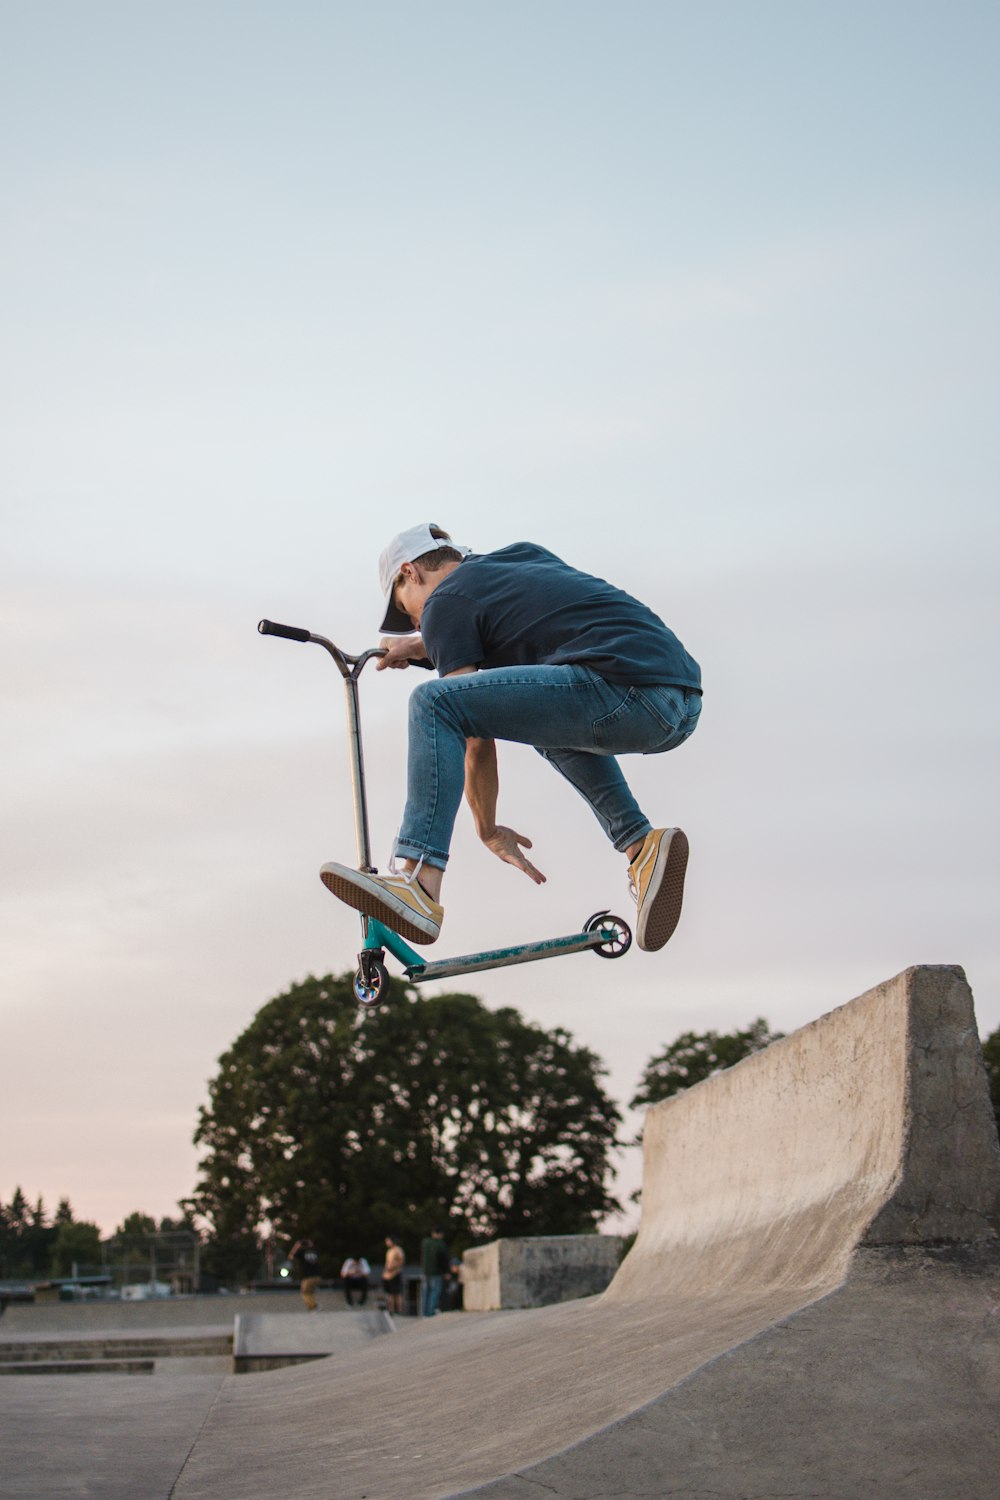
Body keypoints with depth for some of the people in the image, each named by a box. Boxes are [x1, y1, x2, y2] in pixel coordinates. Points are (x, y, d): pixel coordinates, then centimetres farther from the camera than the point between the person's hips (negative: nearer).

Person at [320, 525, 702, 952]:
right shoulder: (524, 555, 29)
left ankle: (418, 882, -18)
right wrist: (420, 645, 54)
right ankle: (640, 844, 17)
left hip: (624, 685, -9)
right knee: (549, 721, 36)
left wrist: (489, 832, 17)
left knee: (433, 702, -8)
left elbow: (477, 744, 6)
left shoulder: (444, 601, 8)